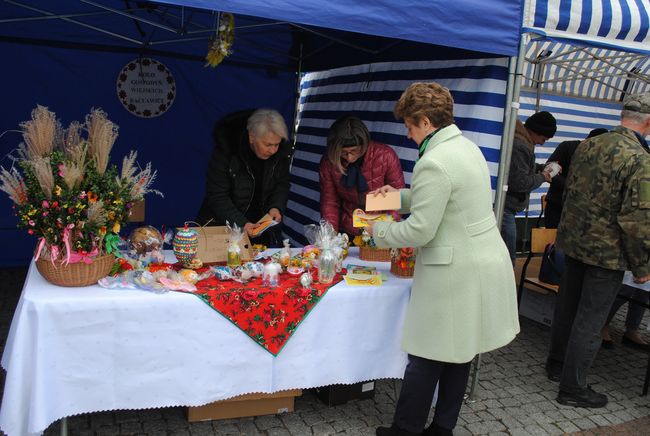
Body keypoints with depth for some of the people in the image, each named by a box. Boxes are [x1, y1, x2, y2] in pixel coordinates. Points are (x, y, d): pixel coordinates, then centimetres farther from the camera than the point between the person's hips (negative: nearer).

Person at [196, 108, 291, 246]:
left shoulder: (281, 151, -11)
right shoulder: (226, 150, -22)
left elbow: (282, 184, 5)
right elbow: (217, 197, -19)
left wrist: (277, 207, -15)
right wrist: (241, 223, -30)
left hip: (262, 221, 4)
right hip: (224, 223, -3)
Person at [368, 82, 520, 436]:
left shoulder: (434, 163, -21)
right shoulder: (468, 147, 10)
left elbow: (420, 231, -19)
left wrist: (379, 231, -3)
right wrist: (398, 195, 18)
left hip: (455, 271, -10)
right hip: (483, 261, 10)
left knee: (426, 357, 4)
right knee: (457, 352, 18)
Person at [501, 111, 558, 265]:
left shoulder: (520, 139, 13)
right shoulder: (519, 146, -21)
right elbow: (519, 182, -22)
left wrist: (543, 168, 11)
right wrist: (542, 177, -5)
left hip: (504, 206, 11)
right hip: (504, 208, -11)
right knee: (507, 259, -6)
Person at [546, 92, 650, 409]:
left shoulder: (588, 145, 2)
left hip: (573, 240, 7)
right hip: (607, 251, -7)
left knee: (567, 305, 20)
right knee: (590, 320, 4)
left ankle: (557, 363, 38)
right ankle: (573, 388, 16)